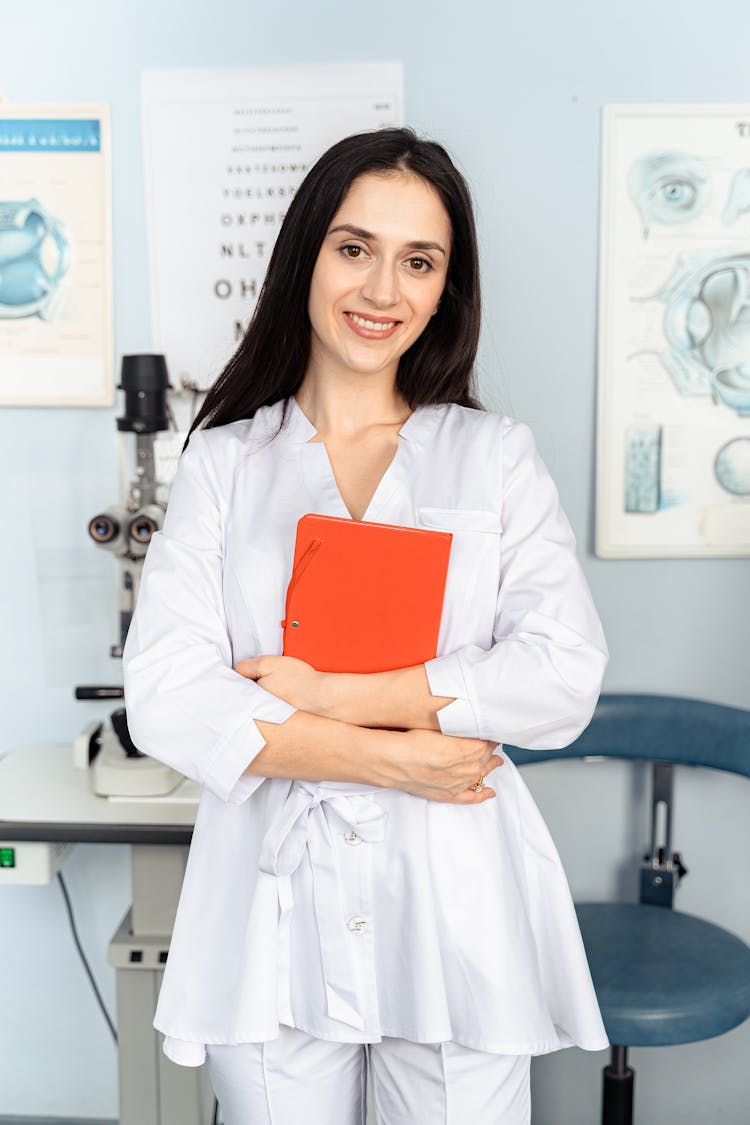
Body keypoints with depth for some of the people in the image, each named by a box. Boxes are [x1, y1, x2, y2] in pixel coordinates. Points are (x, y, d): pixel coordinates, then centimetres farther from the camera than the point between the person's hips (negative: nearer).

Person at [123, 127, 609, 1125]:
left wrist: (333, 694, -13)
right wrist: (390, 756, -13)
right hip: (275, 902, 0)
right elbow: (166, 702, -7)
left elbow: (565, 677, -8)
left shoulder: (497, 458, 5)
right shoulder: (223, 463, 4)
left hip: (457, 907, 0)